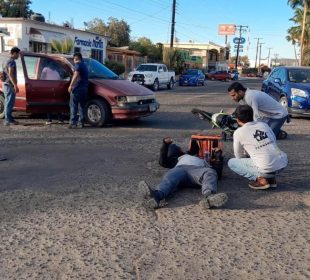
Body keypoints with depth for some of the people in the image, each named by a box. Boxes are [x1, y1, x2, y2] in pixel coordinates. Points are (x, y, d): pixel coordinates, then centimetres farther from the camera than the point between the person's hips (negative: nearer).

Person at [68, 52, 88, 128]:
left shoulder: (78, 64, -4)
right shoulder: (84, 65, 23)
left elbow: (76, 75, -18)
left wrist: (71, 85, -21)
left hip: (77, 88, -8)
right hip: (84, 88, 8)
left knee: (73, 106, -7)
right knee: (82, 106, 12)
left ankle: (73, 123, -13)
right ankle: (81, 122, 11)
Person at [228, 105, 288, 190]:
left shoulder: (238, 132, 0)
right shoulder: (264, 124, 13)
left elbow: (239, 156, 10)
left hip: (267, 169, -5)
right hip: (283, 163, 6)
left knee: (231, 162, 13)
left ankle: (259, 179, 0)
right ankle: (271, 178, 18)